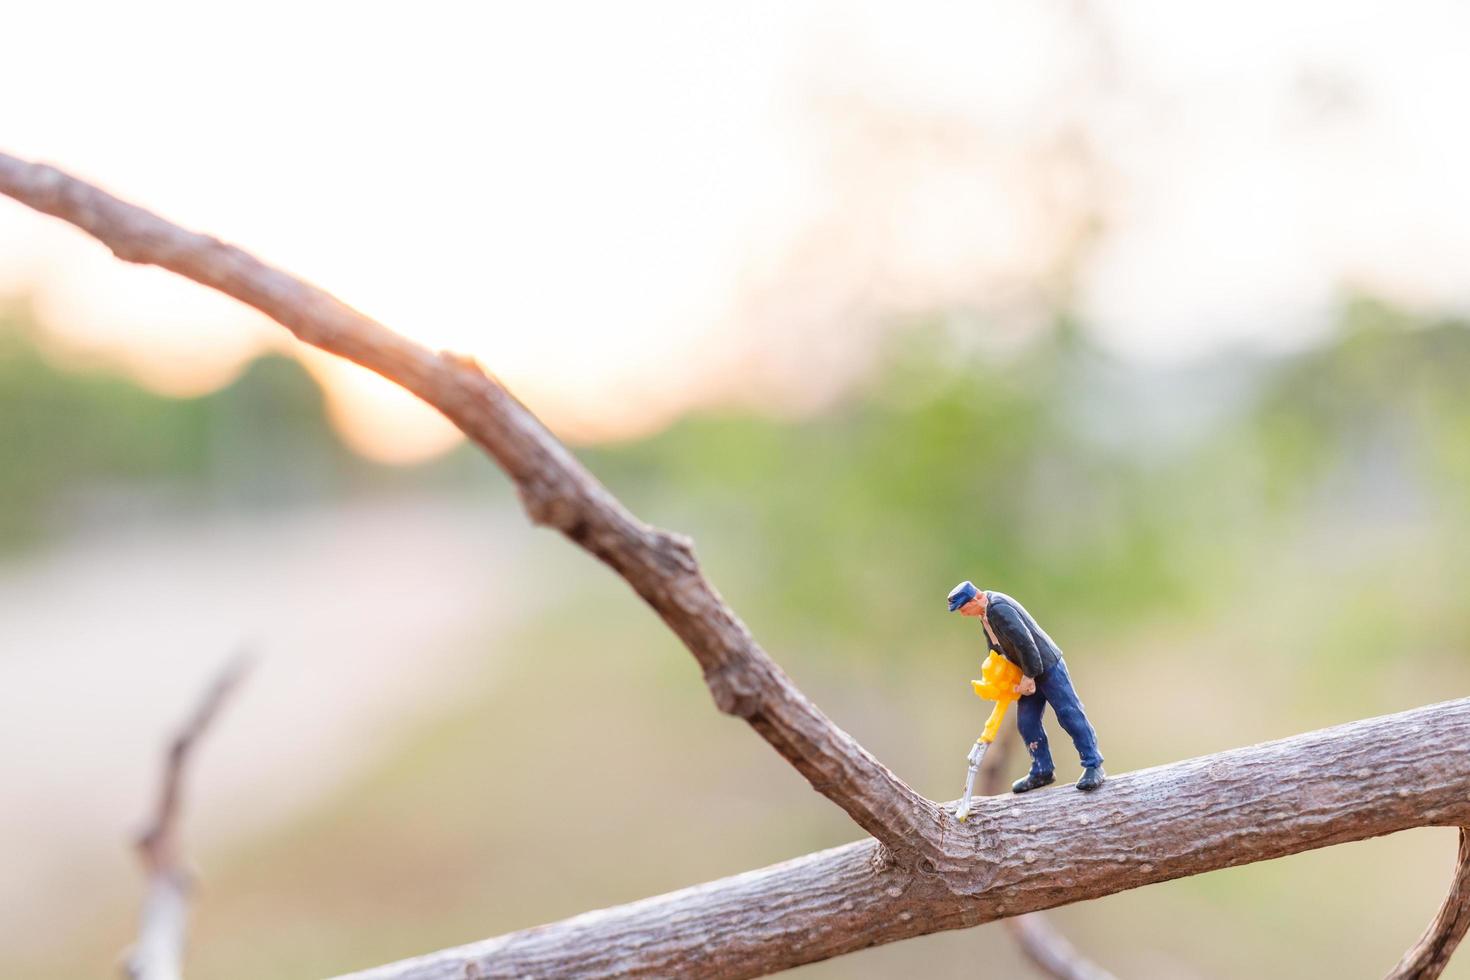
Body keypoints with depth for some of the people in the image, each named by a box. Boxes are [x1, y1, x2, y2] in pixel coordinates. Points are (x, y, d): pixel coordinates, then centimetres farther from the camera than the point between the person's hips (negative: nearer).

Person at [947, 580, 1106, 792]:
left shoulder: (999, 609, -25)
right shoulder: (984, 613, 7)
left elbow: (1024, 642, -29)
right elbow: (996, 647, 20)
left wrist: (1029, 676, -21)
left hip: (1048, 666, -10)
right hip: (1028, 673, 10)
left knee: (1069, 715, -7)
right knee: (1026, 723, 7)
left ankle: (1094, 766, -3)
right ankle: (1042, 771, 15)